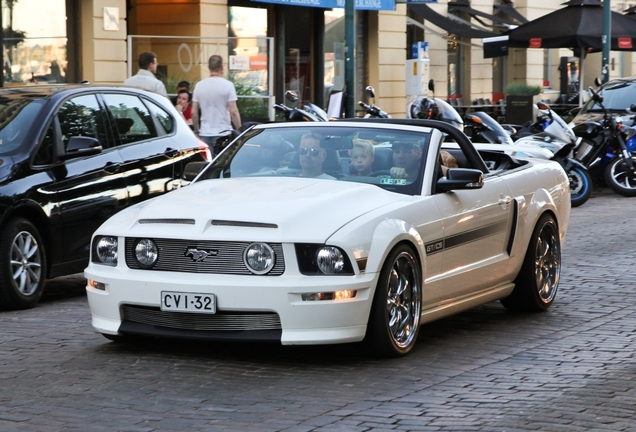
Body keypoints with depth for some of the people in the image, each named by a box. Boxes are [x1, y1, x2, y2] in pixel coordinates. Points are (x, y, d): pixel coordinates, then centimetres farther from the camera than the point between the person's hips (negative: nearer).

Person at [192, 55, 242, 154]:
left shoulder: (199, 85, 5)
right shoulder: (227, 85, -7)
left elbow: (194, 112, 8)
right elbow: (233, 112, -12)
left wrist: (197, 131, 20)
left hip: (205, 134, 4)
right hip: (223, 133, -4)